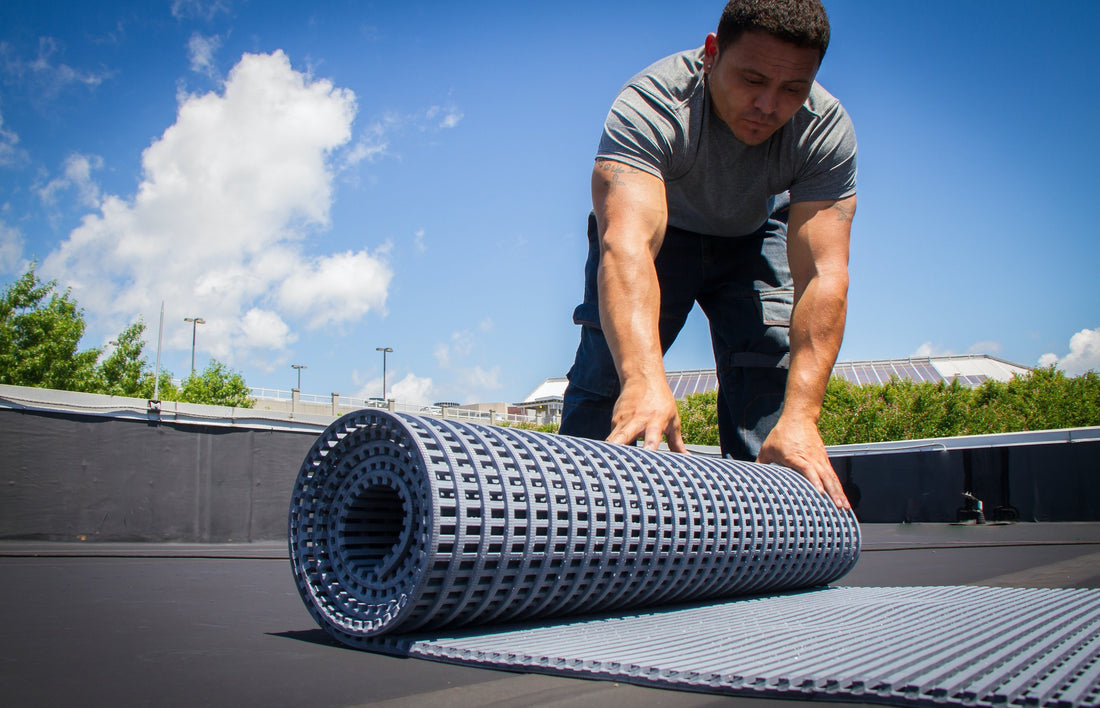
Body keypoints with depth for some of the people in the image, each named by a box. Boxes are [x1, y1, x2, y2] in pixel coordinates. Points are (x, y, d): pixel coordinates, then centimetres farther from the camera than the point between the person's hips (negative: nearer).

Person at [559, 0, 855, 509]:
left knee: (774, 379, -16)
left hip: (756, 235, 2)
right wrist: (644, 379, -67)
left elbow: (823, 274, -37)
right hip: (656, 226, -2)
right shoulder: (648, 106, -37)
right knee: (609, 363, -16)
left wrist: (800, 415, -48)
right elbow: (627, 244, -52)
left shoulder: (827, 130, -29)